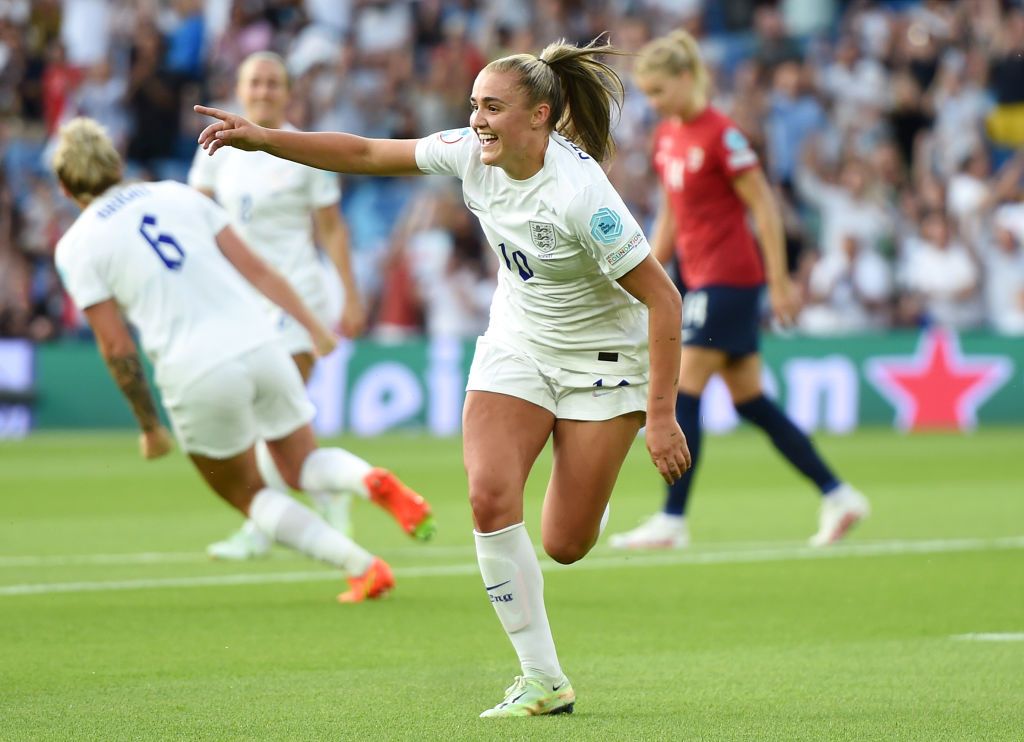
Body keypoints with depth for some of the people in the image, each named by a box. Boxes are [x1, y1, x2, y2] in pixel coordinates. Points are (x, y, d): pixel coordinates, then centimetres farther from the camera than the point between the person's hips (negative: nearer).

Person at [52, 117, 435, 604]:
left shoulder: (76, 248, 3)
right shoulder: (176, 195, 14)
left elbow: (116, 348, -1)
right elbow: (255, 268, 10)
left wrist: (149, 426, 7)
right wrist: (313, 327, 14)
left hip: (196, 376, -4)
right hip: (259, 345, 4)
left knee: (248, 496, 19)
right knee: (304, 468, 23)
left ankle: (364, 568, 3)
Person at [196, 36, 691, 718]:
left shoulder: (580, 195, -29)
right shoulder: (473, 155, -12)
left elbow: (664, 299, -25)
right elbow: (367, 154, -2)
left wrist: (661, 417, -26)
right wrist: (263, 138, -10)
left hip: (601, 360, -5)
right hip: (517, 347, 5)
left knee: (565, 546, -4)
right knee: (489, 496, -19)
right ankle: (543, 680, -10)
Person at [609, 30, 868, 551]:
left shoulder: (720, 134, -15)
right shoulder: (666, 136, 11)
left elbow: (764, 207, -13)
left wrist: (779, 282, -14)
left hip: (729, 278, -9)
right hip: (700, 278, 9)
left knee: (683, 393, -11)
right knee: (750, 401, 8)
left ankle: (672, 521, -9)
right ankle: (838, 496, 13)